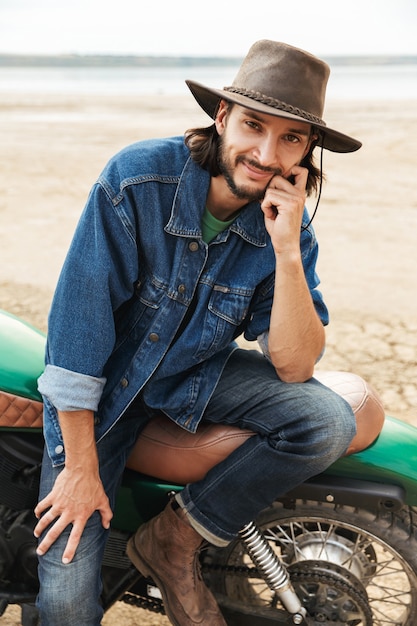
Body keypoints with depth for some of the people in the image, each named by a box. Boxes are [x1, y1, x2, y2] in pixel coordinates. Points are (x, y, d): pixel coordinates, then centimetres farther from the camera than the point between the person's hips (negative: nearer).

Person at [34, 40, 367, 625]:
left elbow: (294, 366, -16)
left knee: (330, 422, -22)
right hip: (105, 377, -3)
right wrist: (81, 469, -18)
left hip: (199, 371, 4)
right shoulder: (137, 178, -24)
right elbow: (76, 319, -22)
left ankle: (173, 540, -6)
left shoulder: (287, 224, -12)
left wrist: (286, 252, -30)